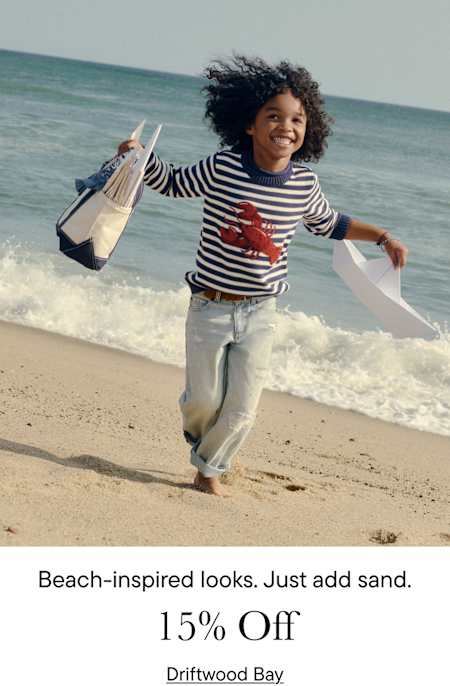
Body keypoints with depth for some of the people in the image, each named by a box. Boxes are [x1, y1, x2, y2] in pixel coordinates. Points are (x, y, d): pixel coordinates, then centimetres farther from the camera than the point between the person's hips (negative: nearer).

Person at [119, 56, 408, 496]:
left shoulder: (305, 184, -4)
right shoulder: (220, 168, -13)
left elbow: (329, 224, 17)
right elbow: (172, 183, 5)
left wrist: (382, 237, 14)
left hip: (259, 315, 2)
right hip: (210, 308, -2)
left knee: (242, 409, 4)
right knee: (204, 399, 5)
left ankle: (209, 468, 31)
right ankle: (197, 434, 42)